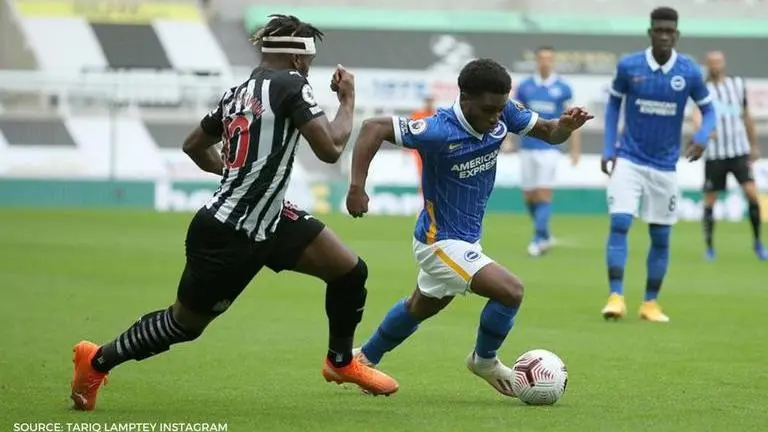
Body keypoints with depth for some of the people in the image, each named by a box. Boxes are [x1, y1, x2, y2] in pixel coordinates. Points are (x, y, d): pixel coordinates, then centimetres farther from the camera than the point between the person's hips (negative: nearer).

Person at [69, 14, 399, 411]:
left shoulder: (238, 93, 8)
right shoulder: (290, 85, -17)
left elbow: (194, 145, 21)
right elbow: (329, 149, -22)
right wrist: (347, 100, -7)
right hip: (225, 236, -9)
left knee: (350, 271, 4)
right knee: (185, 324, 9)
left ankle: (341, 361, 26)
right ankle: (96, 361, 28)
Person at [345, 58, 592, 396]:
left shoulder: (503, 114, -12)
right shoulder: (441, 131, -31)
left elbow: (549, 134, -1)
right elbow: (373, 127, -30)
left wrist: (567, 125, -25)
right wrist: (357, 187, -37)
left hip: (466, 239, 8)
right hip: (441, 241, -8)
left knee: (419, 308, 28)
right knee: (510, 291, -19)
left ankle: (364, 359, 50)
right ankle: (484, 360, 7)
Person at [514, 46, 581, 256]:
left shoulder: (563, 89, 0)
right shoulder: (524, 87, 5)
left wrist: (575, 149, -1)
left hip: (549, 148, -3)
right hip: (527, 148, 3)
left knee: (544, 194, -12)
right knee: (529, 197, 6)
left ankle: (539, 238, -9)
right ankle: (545, 235, 24)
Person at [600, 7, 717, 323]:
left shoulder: (689, 72, -7)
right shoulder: (628, 66, -7)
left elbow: (708, 110, 3)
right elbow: (614, 104, 8)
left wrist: (702, 137, -18)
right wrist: (608, 148, 1)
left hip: (664, 166, 1)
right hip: (629, 161, -1)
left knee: (661, 237, 6)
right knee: (619, 224, -16)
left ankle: (651, 303, 18)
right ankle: (616, 297, -15)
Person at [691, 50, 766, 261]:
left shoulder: (738, 84, 9)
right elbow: (697, 113, -23)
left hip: (739, 151, 2)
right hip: (714, 154, -2)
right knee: (710, 200, 2)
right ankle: (709, 247, 16)